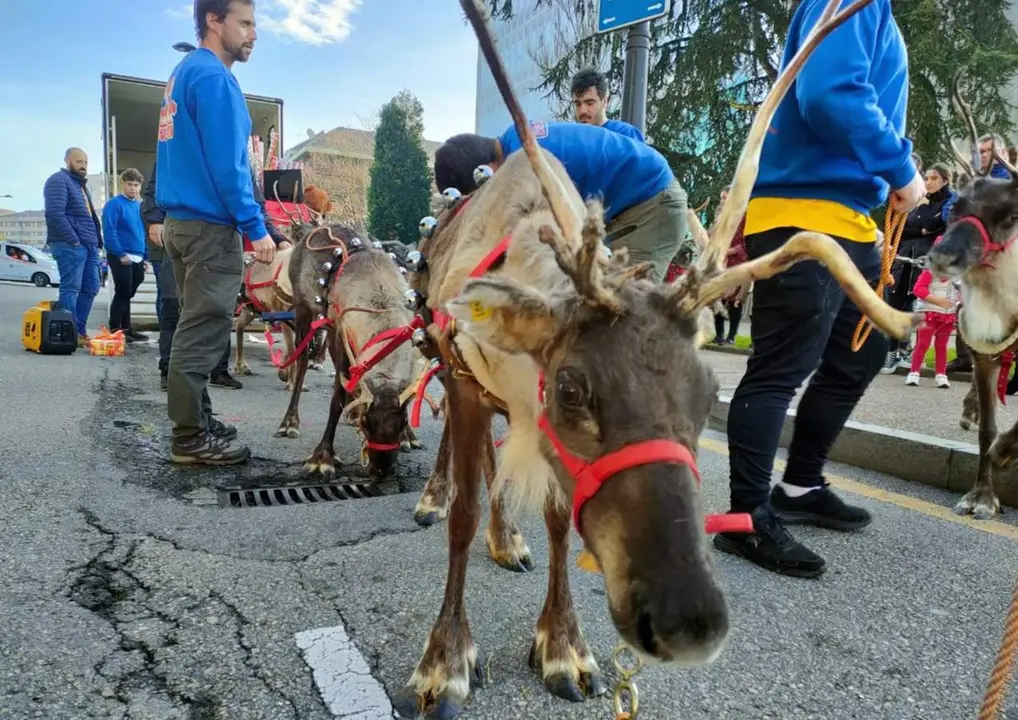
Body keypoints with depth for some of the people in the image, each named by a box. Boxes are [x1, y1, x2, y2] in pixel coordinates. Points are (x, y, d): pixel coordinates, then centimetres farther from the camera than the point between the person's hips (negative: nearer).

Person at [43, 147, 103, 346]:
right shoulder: (58, 180, -5)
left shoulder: (81, 184, 25)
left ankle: (80, 331, 16)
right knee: (70, 289, -8)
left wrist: (97, 241, 15)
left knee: (90, 288, 9)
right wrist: (73, 240, -19)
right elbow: (55, 213, -17)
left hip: (89, 244, 9)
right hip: (70, 245, -9)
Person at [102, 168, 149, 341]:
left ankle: (127, 330, 20)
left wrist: (145, 256, 14)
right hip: (121, 258, -7)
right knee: (122, 293, -6)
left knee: (127, 295, 13)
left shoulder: (140, 206, 15)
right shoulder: (114, 204, -6)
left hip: (137, 259, 7)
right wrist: (120, 254, -18)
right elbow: (109, 231, -14)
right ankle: (115, 331, 1)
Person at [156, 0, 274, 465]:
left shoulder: (183, 73, 20)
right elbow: (225, 163, -19)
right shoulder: (214, 77, -12)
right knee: (204, 331, -6)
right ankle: (191, 438, 1)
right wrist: (255, 227, -16)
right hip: (209, 225, -10)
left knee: (194, 327, 14)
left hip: (181, 220, 10)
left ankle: (195, 421, 22)